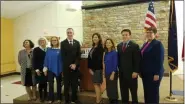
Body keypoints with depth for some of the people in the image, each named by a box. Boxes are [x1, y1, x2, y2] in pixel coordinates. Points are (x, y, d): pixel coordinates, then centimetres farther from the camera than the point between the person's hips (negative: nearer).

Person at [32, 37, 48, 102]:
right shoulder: (36, 50, 2)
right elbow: (34, 60, -3)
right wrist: (36, 69, -11)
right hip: (39, 70, -2)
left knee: (45, 83, 9)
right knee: (41, 83, 4)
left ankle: (45, 96, 24)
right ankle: (41, 97, 18)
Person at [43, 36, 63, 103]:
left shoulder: (60, 50, -3)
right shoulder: (48, 50, 2)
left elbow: (62, 60, -3)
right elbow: (46, 60, 3)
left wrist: (63, 70, -4)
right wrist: (45, 69, -1)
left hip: (58, 69, -1)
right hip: (50, 69, 1)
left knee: (59, 84, 11)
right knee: (50, 84, 6)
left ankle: (59, 98, 23)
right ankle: (50, 98, 19)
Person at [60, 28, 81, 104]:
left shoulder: (77, 43, 8)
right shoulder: (63, 43, -1)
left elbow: (79, 55, 3)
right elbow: (63, 56, -6)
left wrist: (75, 64, -10)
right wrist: (70, 65, -12)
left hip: (75, 67, 3)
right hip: (66, 67, -2)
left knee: (75, 84, 10)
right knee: (66, 85, 6)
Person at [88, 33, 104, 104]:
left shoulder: (100, 48, -11)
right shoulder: (93, 47, 13)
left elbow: (99, 60, -16)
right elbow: (90, 58, 11)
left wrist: (93, 69, -15)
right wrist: (90, 68, 2)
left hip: (97, 69, -8)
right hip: (93, 68, 8)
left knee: (96, 84, -2)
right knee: (96, 84, 12)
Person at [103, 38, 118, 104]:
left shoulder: (114, 53, -12)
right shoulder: (106, 53, 6)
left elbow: (115, 64, -15)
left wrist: (113, 74, -18)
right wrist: (104, 73, 10)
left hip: (113, 73, -7)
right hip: (107, 73, 7)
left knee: (113, 88, 3)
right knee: (108, 88, 14)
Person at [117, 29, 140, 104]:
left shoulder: (135, 46, -7)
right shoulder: (119, 46, 11)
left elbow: (137, 60, -10)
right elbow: (118, 58, 12)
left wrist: (135, 71, -16)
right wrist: (119, 68, 7)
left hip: (131, 72, -5)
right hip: (122, 72, 5)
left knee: (133, 90, 8)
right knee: (123, 90, 13)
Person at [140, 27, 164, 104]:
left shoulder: (158, 44, -9)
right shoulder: (145, 44, 12)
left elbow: (160, 60, -15)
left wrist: (157, 73, -18)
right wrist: (141, 71, 12)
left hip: (153, 73, -7)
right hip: (145, 73, 7)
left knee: (153, 92, 4)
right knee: (146, 92, 13)